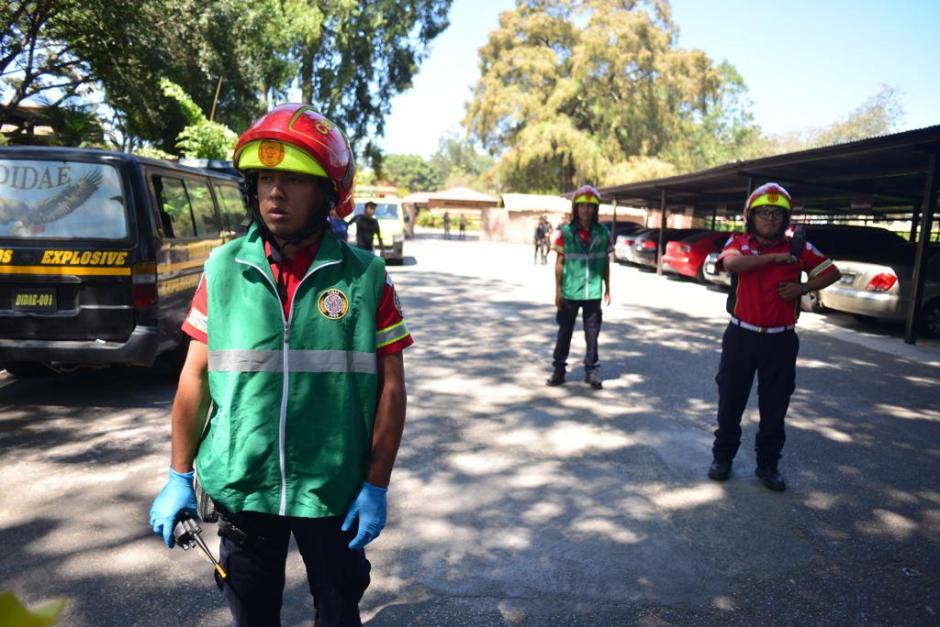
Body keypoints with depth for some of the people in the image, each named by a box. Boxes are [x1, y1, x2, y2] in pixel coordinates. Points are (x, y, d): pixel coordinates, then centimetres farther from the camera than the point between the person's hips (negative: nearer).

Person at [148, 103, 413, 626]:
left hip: (335, 491, -1)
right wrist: (179, 476, 2)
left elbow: (390, 387, -6)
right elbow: (196, 376, 2)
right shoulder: (223, 269, -4)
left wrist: (377, 486, -7)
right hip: (240, 488, 2)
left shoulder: (365, 277, -9)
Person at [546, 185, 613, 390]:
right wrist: (558, 290, -3)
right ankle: (558, 369, 18)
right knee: (565, 331, 8)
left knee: (592, 332, 7)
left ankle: (591, 370, 18)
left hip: (593, 292, 1)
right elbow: (559, 263, -1)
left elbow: (606, 263, 8)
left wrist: (607, 289, 8)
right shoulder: (566, 232, -3)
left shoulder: (602, 233, 3)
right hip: (570, 291, -1)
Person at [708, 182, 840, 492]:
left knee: (774, 407, 10)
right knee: (730, 401, 9)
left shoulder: (799, 249, 2)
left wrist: (802, 288, -5)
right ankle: (722, 457, 25)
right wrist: (774, 257, -18)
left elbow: (832, 273, 10)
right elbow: (731, 263, -24)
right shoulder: (738, 243, -1)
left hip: (780, 340, 1)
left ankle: (767, 464, 25)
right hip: (741, 336, -1)